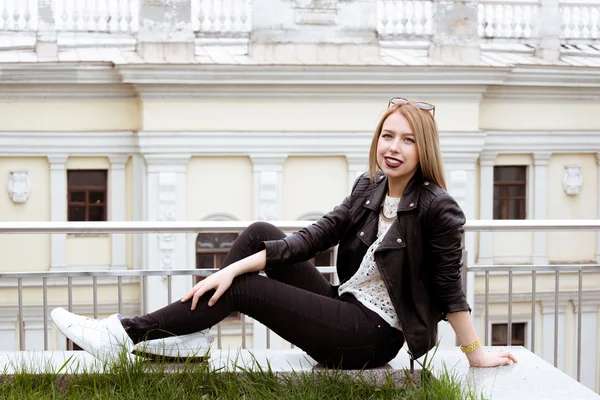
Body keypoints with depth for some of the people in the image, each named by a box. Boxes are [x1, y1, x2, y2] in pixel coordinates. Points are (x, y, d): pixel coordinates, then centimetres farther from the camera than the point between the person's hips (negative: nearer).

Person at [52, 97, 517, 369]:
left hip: (370, 337, -7)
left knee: (244, 288, -14)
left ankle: (126, 334, -5)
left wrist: (476, 353, -9)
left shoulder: (438, 209, -17)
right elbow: (314, 237, -3)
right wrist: (233, 267, -11)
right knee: (260, 233, -2)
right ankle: (192, 328, 1)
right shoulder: (369, 188, 3)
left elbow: (450, 287, -14)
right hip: (344, 304, 7)